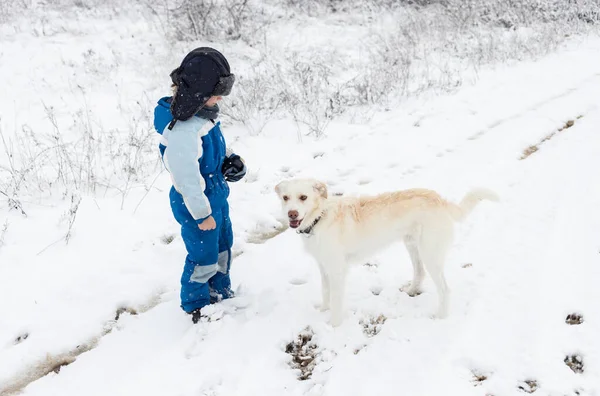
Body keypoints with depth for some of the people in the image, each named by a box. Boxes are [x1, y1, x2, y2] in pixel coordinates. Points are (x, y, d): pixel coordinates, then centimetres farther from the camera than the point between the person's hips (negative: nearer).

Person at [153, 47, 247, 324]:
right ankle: (195, 304, 35)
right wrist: (202, 214, -20)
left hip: (217, 197, 9)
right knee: (204, 258, 10)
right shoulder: (182, 130, -34)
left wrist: (230, 158, 2)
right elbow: (188, 178, -29)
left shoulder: (203, 112, -4)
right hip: (196, 206, -9)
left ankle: (220, 292, 47)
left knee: (223, 245, 25)